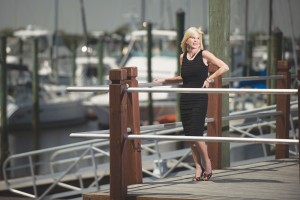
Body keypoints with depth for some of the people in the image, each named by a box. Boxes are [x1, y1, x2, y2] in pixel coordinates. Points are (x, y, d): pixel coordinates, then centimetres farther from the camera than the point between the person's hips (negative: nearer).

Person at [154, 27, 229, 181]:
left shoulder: (204, 54, -5)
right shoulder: (183, 57, 10)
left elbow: (224, 67, -10)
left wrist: (209, 78, -10)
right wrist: (164, 81, 20)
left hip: (199, 99, -5)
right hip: (185, 99, 5)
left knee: (195, 134, -12)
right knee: (189, 135, 5)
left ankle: (207, 163, 9)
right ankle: (198, 167, 14)